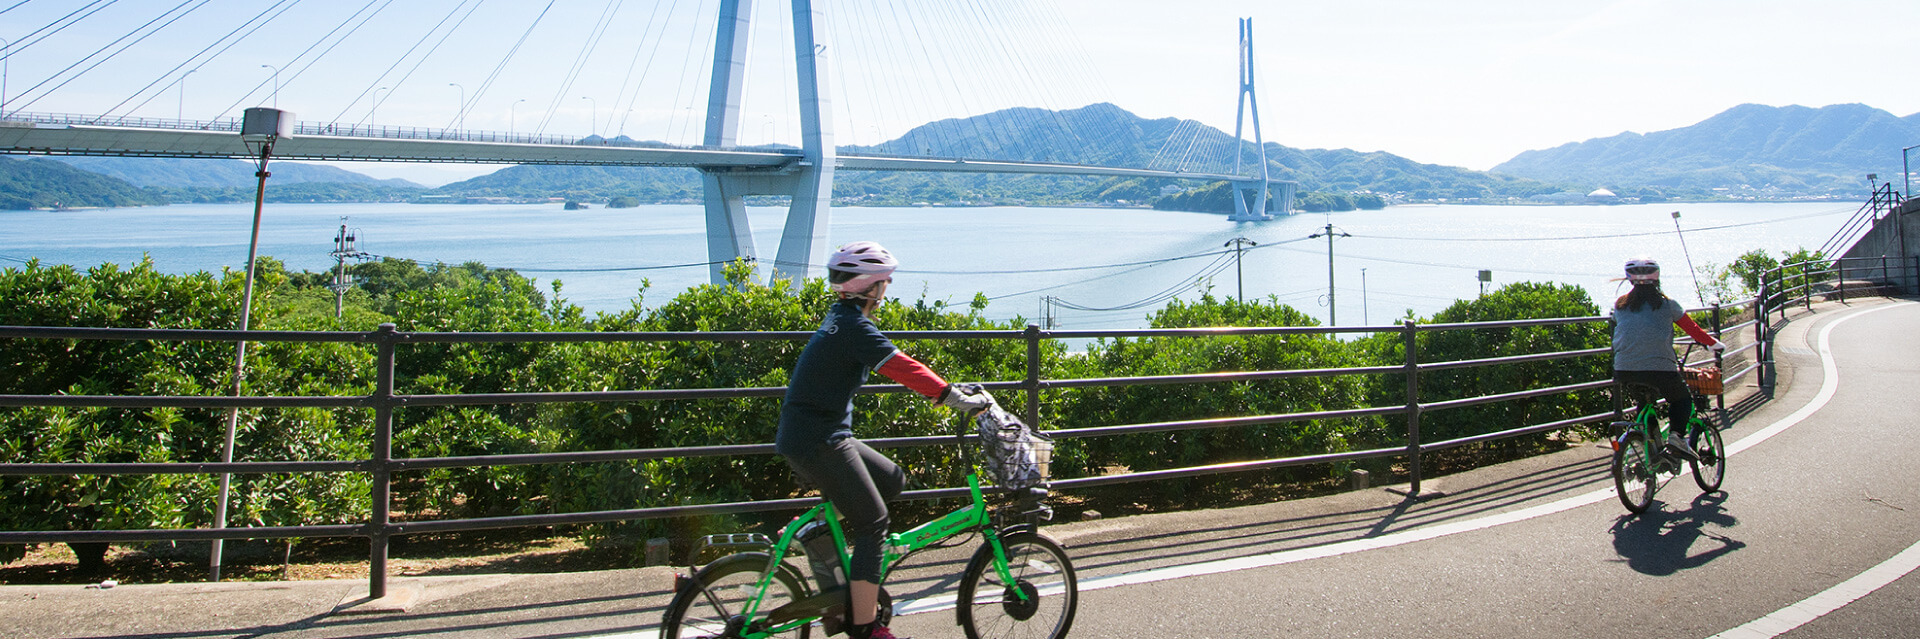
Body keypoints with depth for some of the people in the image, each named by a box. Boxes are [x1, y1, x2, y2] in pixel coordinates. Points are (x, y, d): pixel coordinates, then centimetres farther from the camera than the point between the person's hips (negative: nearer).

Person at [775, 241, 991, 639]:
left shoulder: (842, 321, 16)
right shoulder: (854, 327, -16)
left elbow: (898, 367, 19)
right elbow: (901, 368, -25)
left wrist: (951, 389, 15)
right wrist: (956, 398, -23)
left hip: (822, 437, 10)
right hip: (818, 443, -10)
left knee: (892, 480, 16)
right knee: (873, 522, -4)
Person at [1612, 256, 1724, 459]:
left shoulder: (1620, 304, 14)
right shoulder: (1666, 303, 7)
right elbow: (1692, 329, 15)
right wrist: (1715, 344, 32)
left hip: (1624, 369, 3)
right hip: (1659, 366, -3)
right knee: (1681, 399, 21)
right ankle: (1675, 434, -2)